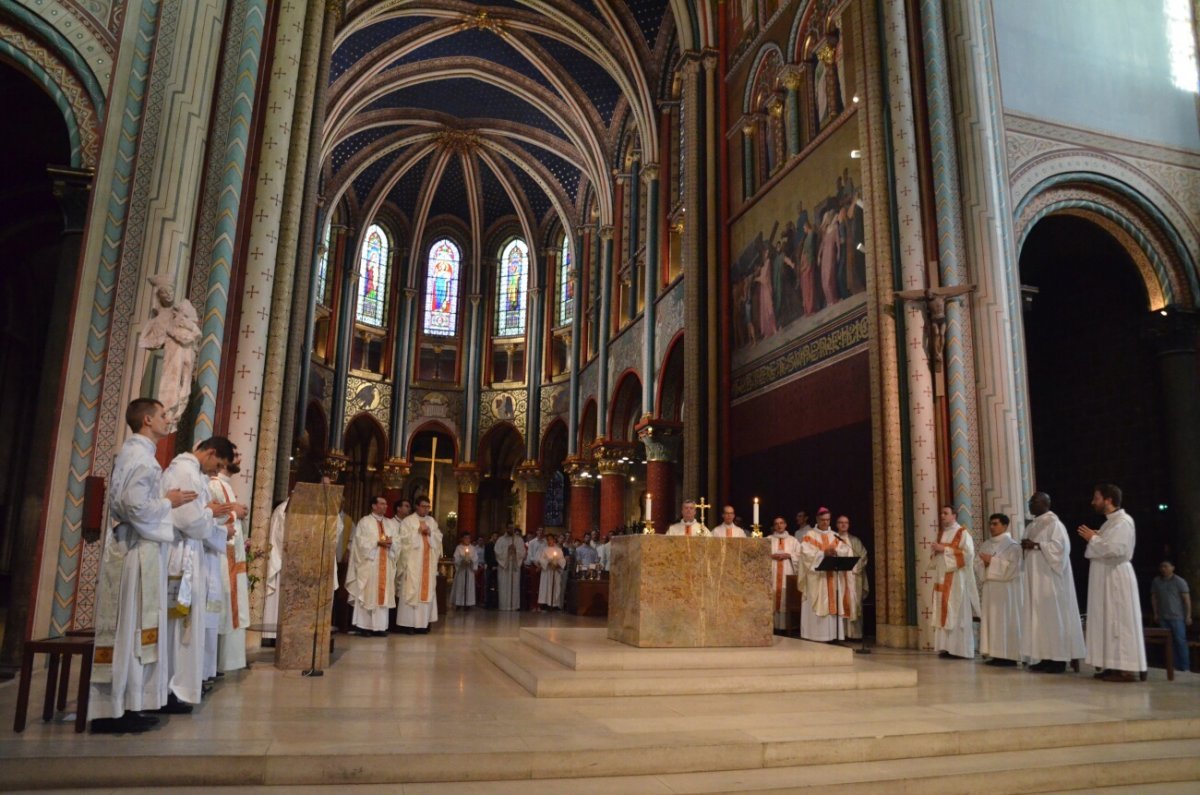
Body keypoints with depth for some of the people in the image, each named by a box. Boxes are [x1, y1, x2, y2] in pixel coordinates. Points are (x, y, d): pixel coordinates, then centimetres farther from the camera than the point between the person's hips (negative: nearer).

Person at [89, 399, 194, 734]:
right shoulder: (141, 456, -14)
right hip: (139, 551, -10)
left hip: (135, 549, 10)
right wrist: (169, 501, -9)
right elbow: (135, 507, -23)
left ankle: (117, 706, 18)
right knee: (132, 629, -4)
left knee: (126, 629, 12)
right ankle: (116, 710, 2)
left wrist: (164, 500, 13)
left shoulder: (134, 452, 16)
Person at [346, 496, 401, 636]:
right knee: (367, 594, -3)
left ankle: (380, 626, 4)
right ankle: (364, 626, 2)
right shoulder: (364, 522, 2)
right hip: (369, 563, -4)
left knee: (383, 594, 2)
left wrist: (391, 542, -13)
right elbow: (361, 542, -8)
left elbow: (398, 541, 8)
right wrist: (377, 542, -16)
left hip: (386, 564, 4)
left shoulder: (392, 523, 15)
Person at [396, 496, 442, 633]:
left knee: (427, 590, 4)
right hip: (413, 561, -5)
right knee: (410, 590, -6)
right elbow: (404, 538, -10)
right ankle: (407, 623, -3)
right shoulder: (408, 520, -1)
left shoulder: (432, 521, 14)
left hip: (428, 562, 5)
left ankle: (422, 622, 9)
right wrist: (419, 532, -13)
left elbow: (439, 537, 9)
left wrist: (430, 533, -8)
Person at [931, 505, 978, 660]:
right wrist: (936, 549, 0)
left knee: (958, 614, -6)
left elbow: (969, 554, -15)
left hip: (957, 579, -7)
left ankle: (961, 649, -3)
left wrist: (945, 549, -15)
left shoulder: (963, 533, -4)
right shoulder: (941, 533, 17)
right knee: (944, 613, 3)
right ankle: (947, 648, 5)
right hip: (942, 578, 7)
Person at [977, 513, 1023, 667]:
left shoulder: (1012, 545, -4)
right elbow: (977, 565, 10)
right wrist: (984, 563, -11)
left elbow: (1011, 566, -15)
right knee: (991, 620, 5)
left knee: (1006, 621, -5)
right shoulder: (985, 545, 13)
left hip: (1007, 589, -6)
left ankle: (1009, 656, -1)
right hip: (990, 587, 6)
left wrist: (992, 560, -13)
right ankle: (996, 655, 8)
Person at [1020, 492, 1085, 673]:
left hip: (1050, 577, -9)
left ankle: (1058, 659, -2)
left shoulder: (1053, 522, -10)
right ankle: (1046, 657, 10)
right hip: (1036, 577, 9)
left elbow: (1059, 546, -20)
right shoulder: (1033, 525, 16)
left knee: (1052, 615, -7)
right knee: (1040, 616, 7)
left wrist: (1036, 545, -21)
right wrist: (1026, 546, 0)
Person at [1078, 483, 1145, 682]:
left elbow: (1116, 549, -23)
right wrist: (1094, 538, 6)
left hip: (1117, 577, -10)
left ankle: (1127, 668, -4)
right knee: (1109, 621, 10)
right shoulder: (1111, 522, 17)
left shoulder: (1123, 521, -13)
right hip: (1106, 578, 10)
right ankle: (1114, 665, 14)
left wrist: (1093, 538, -13)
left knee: (1120, 621, -7)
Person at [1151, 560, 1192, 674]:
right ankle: (1174, 666, 10)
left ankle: (1185, 667, 3)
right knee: (1168, 643, 4)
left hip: (1177, 617, -4)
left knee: (1180, 641, -4)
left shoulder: (1180, 581, -3)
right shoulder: (1156, 582, 8)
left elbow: (1187, 599, -4)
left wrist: (1188, 615, -8)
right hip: (1163, 618, 4)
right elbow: (1154, 597, 13)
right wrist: (1155, 613, 10)